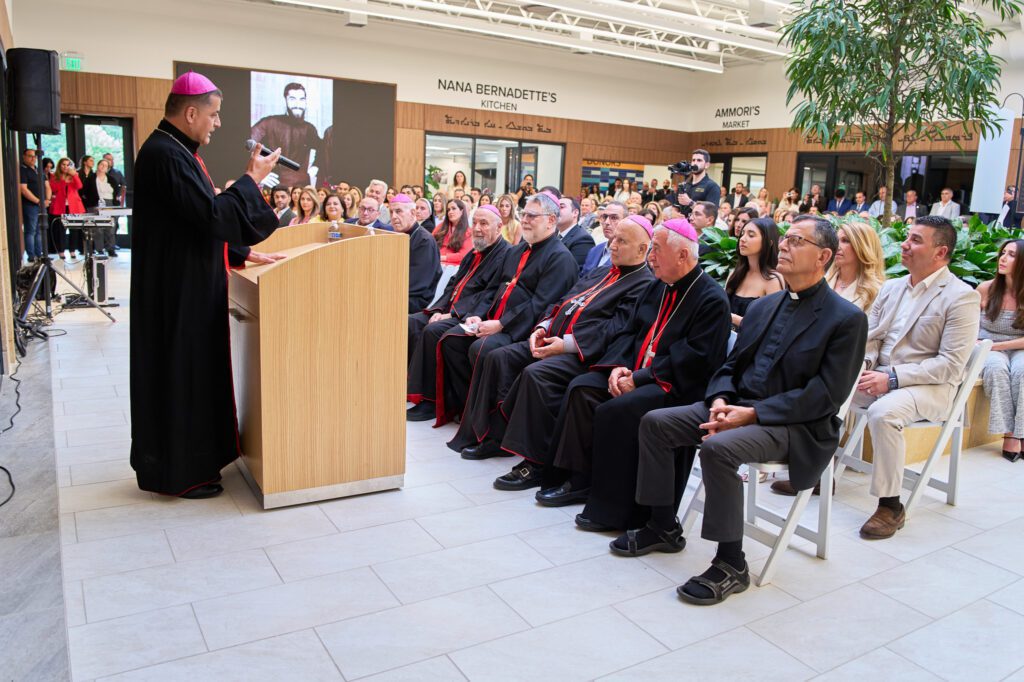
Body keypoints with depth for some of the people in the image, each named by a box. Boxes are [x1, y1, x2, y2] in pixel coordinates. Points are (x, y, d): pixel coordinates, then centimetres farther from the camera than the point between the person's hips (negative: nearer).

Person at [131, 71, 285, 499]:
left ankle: (186, 461, 29)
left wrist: (241, 253, 13)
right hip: (179, 290, -10)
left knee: (191, 371, 16)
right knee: (181, 373, 0)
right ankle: (179, 473, 14)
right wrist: (252, 179, -14)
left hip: (188, 285, 10)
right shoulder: (167, 154, -19)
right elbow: (212, 216, -25)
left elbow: (200, 220, 18)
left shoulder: (175, 150, 13)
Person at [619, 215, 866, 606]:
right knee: (655, 422, -6)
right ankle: (663, 527, 9)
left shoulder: (846, 319, -7)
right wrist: (720, 400, -8)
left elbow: (825, 395, -15)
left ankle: (731, 564, -16)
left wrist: (753, 414, -21)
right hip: (738, 405, 8)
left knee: (717, 447, -34)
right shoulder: (764, 306, 15)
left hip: (794, 426, -7)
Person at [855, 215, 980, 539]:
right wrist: (861, 365, -9)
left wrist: (893, 378, -22)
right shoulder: (891, 287, 12)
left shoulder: (961, 297, -9)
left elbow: (951, 365, -16)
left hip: (928, 387, -6)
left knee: (883, 413, -35)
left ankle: (891, 506, -19)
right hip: (879, 376, 7)